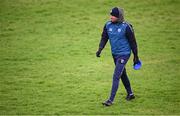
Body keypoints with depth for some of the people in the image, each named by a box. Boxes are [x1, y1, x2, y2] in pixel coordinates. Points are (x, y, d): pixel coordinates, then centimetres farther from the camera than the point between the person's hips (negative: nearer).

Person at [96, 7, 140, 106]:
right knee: (122, 74, 19)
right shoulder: (108, 25, -1)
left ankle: (111, 100, -13)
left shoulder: (126, 27, -16)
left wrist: (136, 56, -3)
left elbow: (132, 41, -8)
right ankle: (130, 94, 36)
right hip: (114, 54, 7)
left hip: (124, 54, -7)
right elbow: (104, 38, 7)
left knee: (116, 77, -13)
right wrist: (100, 49, -10)